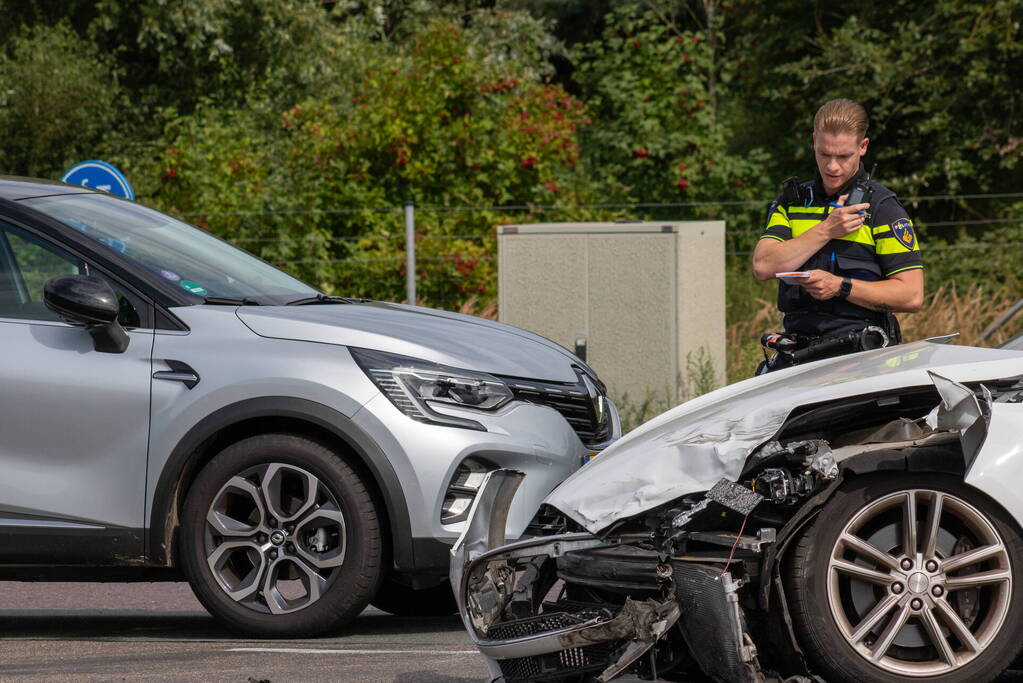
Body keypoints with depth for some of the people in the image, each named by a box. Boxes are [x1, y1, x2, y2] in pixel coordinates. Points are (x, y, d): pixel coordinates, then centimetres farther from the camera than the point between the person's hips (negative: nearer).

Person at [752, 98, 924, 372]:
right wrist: (826, 230, -5)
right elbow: (763, 266, 2)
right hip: (797, 354, 3)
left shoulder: (882, 207, 5)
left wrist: (840, 287, -12)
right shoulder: (791, 202, 18)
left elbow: (912, 296, -2)